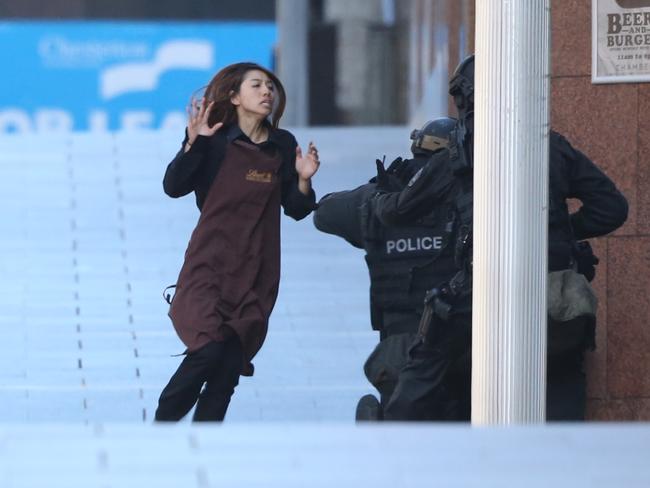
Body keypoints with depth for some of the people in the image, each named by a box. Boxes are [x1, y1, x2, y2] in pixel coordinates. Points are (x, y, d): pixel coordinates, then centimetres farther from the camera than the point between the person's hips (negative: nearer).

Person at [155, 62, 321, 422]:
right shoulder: (215, 141, -3)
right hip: (211, 264, -4)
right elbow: (174, 187, -12)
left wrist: (303, 180, -7)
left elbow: (296, 210, 12)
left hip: (257, 271, 4)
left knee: (231, 364, 1)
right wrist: (192, 144, -23)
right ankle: (161, 428, -1)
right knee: (209, 349, -19)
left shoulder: (283, 146, 9)